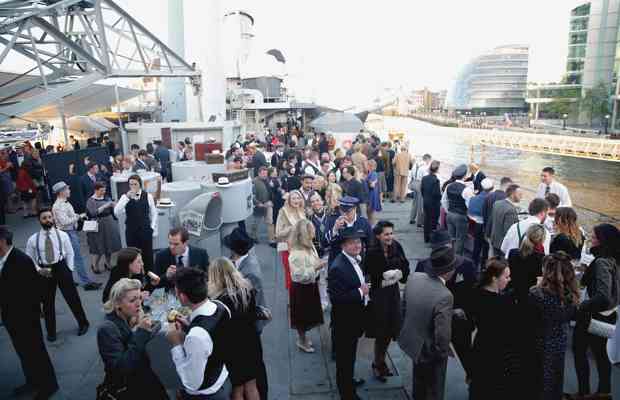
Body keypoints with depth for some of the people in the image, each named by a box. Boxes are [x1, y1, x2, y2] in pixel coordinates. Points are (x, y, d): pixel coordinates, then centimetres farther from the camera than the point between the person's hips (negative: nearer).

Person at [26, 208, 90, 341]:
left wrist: (69, 270, -2)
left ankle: (83, 323, 27)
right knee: (47, 302, 12)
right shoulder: (33, 239, -3)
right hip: (44, 272, 1)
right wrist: (39, 270, -12)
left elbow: (70, 253, 3)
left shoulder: (62, 235, -3)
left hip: (61, 268, -1)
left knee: (72, 297, 6)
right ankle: (51, 332, 30)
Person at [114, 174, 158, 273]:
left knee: (147, 254, 8)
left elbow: (153, 213, 6)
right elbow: (116, 213, -15)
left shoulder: (148, 196, -1)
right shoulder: (125, 197, -1)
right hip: (131, 231, 0)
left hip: (146, 230, 0)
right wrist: (127, 197, -22)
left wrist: (153, 228, 0)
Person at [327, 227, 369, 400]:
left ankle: (348, 381, 49)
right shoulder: (338, 268, -30)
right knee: (344, 357, 12)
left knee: (350, 354, 28)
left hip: (354, 318, 9)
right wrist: (360, 292, -28)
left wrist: (365, 288, -1)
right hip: (344, 321, -9)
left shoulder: (356, 259, 0)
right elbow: (336, 298, -32)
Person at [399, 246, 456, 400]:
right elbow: (442, 335, -30)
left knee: (419, 381, 33)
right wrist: (442, 353, -11)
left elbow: (405, 304, 2)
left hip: (412, 340, 6)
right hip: (430, 351, -6)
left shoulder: (414, 277, -15)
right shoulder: (444, 296, -35)